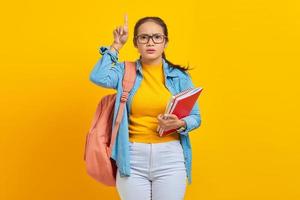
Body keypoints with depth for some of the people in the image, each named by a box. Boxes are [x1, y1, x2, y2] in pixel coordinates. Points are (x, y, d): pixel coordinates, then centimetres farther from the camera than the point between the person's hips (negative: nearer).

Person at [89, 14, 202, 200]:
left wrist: (179, 124, -16)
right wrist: (116, 46, -6)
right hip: (132, 158, 0)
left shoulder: (180, 76, 4)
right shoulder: (125, 71, 3)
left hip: (170, 158, 1)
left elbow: (196, 117, 6)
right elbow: (98, 77, -18)